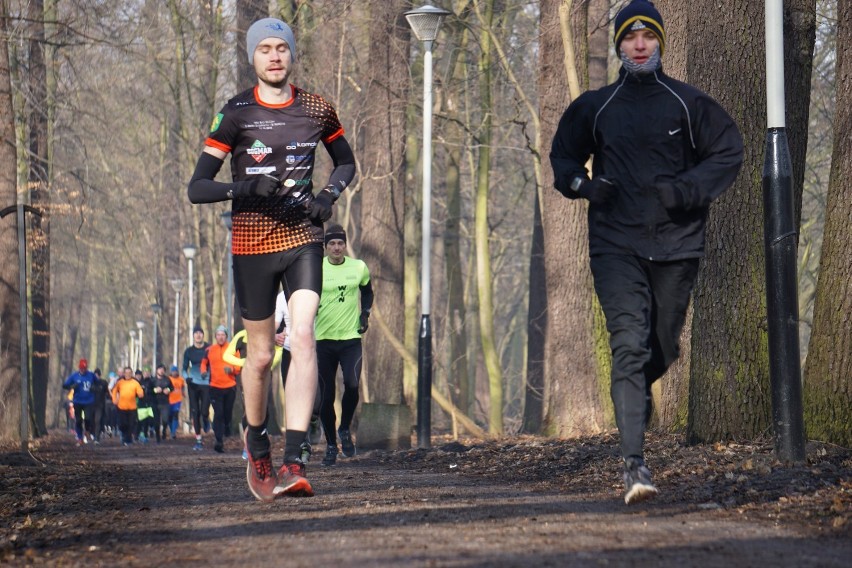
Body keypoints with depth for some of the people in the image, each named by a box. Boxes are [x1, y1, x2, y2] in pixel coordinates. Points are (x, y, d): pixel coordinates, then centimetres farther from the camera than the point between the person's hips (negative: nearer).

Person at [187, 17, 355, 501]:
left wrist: (330, 194, 0)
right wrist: (246, 188, -25)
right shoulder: (236, 113, -4)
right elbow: (198, 188, -8)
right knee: (261, 354, 7)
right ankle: (257, 448, 33)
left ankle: (294, 461, -24)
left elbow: (346, 161, 21)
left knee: (302, 337, -18)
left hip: (303, 238, 1)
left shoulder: (317, 110, 3)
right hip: (252, 244, -1)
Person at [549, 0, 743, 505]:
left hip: (676, 243, 1)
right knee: (629, 344, -16)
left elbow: (729, 152, 5)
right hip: (615, 245, -1)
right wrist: (584, 185, 0)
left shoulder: (689, 104, 5)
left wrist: (685, 189, -10)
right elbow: (563, 157, 22)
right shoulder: (593, 108, 9)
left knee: (662, 349, 9)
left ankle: (635, 399, 44)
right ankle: (635, 463, -23)